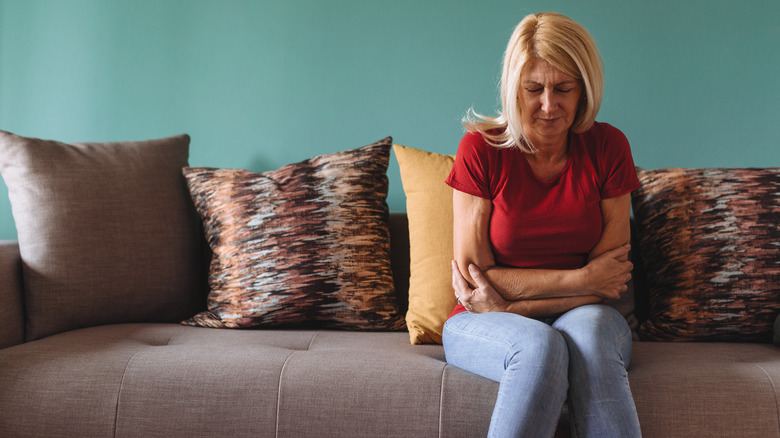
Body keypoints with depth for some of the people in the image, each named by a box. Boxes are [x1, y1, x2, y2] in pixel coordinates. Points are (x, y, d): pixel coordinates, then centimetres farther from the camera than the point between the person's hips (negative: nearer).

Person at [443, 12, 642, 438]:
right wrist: (579, 279, -13)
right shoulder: (481, 149, -7)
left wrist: (509, 304, -14)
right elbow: (473, 274, -9)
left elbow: (610, 281, -4)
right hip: (486, 325, -1)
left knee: (587, 334, -35)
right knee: (538, 346, -36)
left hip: (585, 318, 1)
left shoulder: (608, 147, -2)